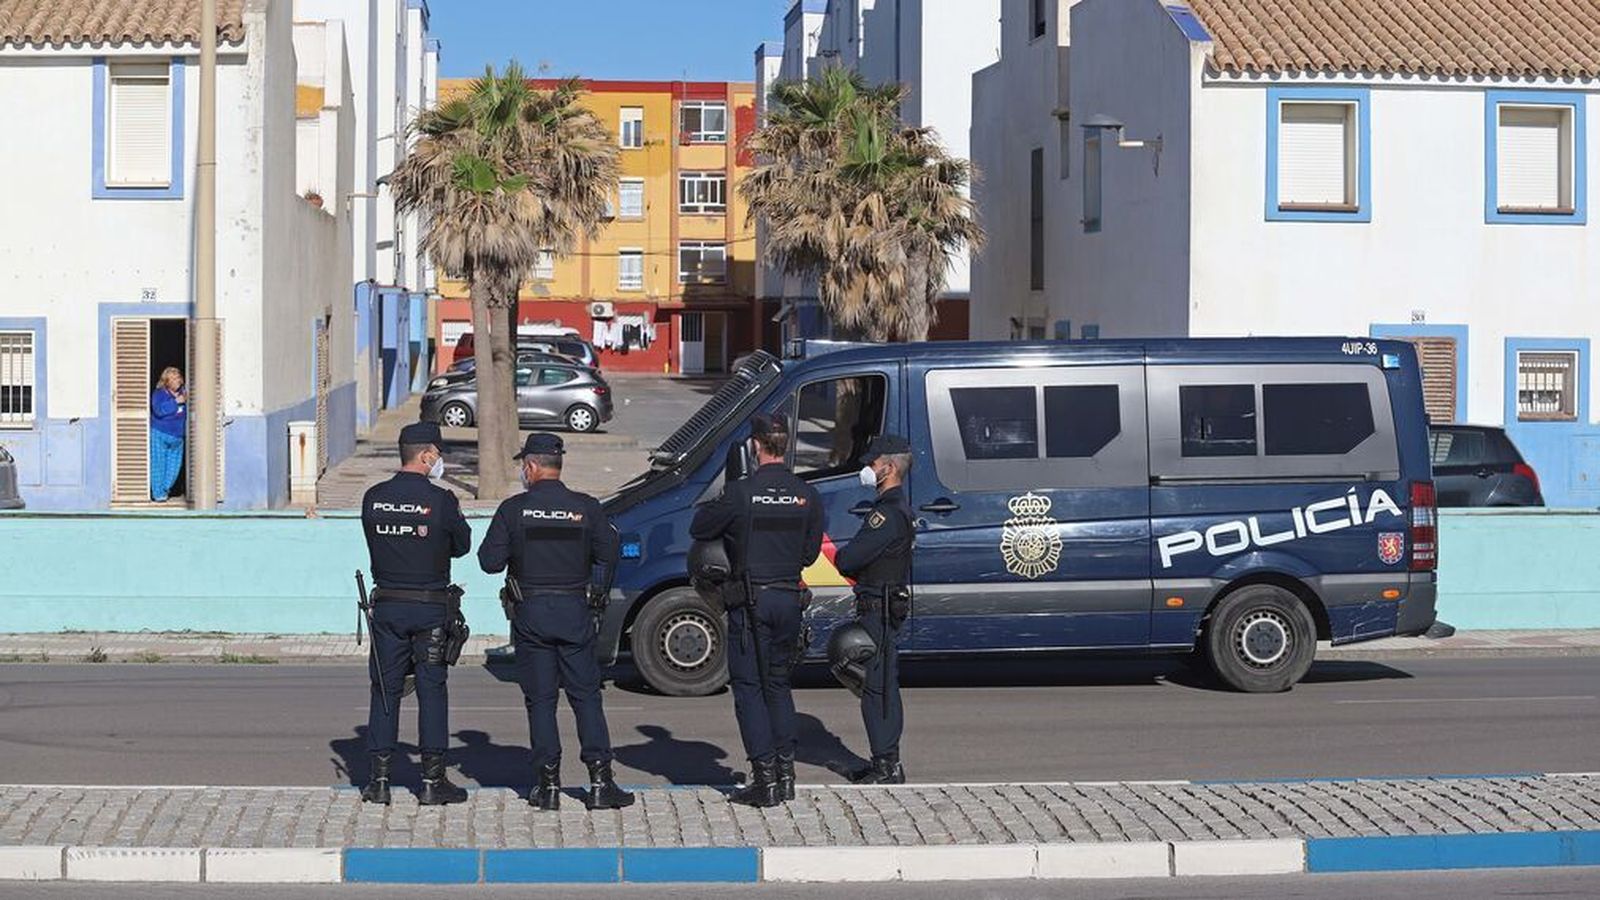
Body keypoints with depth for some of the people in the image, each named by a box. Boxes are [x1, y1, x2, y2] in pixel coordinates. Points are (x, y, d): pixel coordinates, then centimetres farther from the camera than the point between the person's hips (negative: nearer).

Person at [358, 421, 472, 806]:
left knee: (385, 689, 9)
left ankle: (379, 779, 8)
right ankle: (432, 781, 5)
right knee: (432, 690, 4)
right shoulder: (440, 500, -11)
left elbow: (375, 542, 9)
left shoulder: (373, 498, -1)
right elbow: (462, 545, 1)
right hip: (431, 608, -3)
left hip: (387, 606, 3)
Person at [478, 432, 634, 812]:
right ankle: (600, 781, -1)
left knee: (539, 699, 5)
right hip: (575, 611, 1)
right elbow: (609, 555, -1)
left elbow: (490, 561, -4)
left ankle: (548, 784, 4)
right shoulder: (586, 507, -1)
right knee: (587, 696, 6)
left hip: (530, 613, -1)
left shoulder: (513, 509, -4)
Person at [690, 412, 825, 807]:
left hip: (751, 601, -5)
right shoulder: (807, 495, 0)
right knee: (778, 683, 18)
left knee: (748, 687, 3)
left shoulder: (741, 493, -14)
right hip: (789, 598, 5)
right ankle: (785, 772, 17)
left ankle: (765, 778, -2)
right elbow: (810, 552, 8)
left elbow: (699, 528, -2)